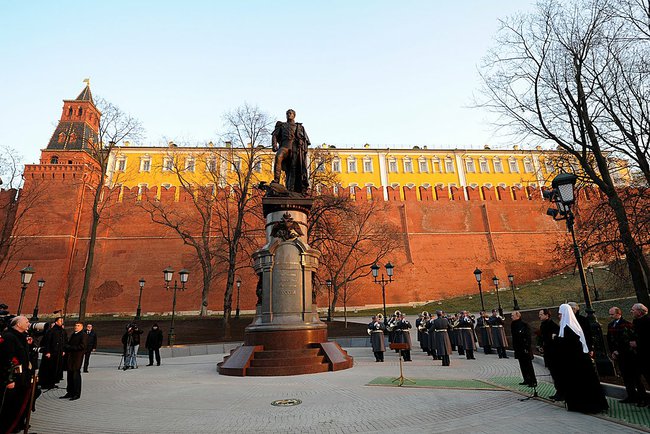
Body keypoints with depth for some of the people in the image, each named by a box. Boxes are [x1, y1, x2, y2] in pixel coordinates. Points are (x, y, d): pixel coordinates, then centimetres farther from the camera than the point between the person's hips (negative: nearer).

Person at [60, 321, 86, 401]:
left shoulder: (83, 335, -7)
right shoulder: (73, 334, 19)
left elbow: (82, 346, -15)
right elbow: (68, 344, 21)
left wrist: (71, 347, -12)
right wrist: (67, 346, 0)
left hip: (77, 358, -8)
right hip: (70, 357, 8)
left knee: (76, 375, -4)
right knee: (70, 375, 10)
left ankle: (77, 394, 3)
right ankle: (70, 392, 20)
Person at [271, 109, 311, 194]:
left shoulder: (300, 127, 28)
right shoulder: (282, 125, 27)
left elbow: (306, 140, 20)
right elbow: (274, 135, 15)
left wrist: (305, 150, 3)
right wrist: (274, 146, -4)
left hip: (296, 148, 1)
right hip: (285, 146, -1)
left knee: (294, 168, -12)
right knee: (278, 157, -34)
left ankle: (290, 190, -17)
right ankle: (276, 180, -38)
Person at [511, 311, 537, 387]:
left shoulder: (524, 324, -16)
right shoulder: (513, 325, 7)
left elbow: (529, 337, -16)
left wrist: (527, 348, -19)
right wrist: (514, 347, 16)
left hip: (525, 348, -8)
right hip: (518, 349, 8)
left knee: (528, 365, -2)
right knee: (522, 365, 14)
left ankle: (533, 381, 6)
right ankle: (526, 380, 23)